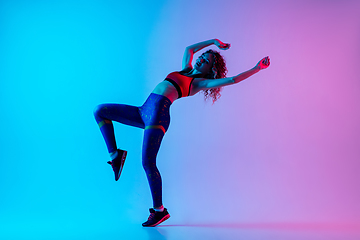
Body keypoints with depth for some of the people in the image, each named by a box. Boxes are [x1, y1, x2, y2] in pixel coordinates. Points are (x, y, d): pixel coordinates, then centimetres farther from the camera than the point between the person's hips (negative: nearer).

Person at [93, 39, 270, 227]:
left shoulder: (201, 82, 5)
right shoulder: (187, 71, 25)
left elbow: (232, 80, -2)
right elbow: (189, 48, 38)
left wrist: (257, 68, -3)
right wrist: (214, 42, 36)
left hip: (159, 113, -8)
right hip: (144, 111, 8)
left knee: (147, 162, -15)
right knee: (100, 111, 9)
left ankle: (159, 210, 1)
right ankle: (115, 155, 7)